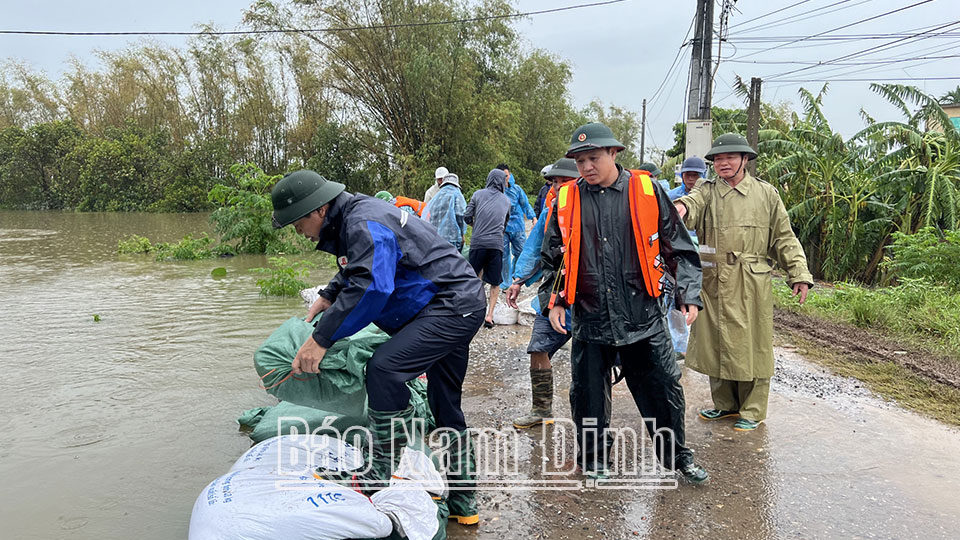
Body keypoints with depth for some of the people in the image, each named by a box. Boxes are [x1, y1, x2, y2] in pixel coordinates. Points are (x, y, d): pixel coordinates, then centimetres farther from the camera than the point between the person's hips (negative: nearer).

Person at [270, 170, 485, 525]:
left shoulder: (365, 224, -21)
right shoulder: (351, 219, 12)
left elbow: (370, 288, -32)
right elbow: (355, 271, 31)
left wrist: (322, 339, -27)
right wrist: (327, 298, 19)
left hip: (453, 305, -11)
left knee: (385, 369, -26)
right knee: (445, 407, 15)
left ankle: (382, 476, -15)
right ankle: (463, 503, 25)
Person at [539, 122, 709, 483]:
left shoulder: (647, 191, 1)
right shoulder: (567, 200, 5)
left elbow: (679, 249, 6)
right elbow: (551, 258, 14)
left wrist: (689, 295, -1)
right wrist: (553, 301, 4)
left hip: (643, 316, -1)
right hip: (589, 319, 1)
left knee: (664, 389, 8)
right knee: (588, 395, 9)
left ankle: (677, 457, 31)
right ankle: (594, 458, 33)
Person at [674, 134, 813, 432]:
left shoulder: (766, 194, 7)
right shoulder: (708, 191, 8)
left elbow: (785, 238, 9)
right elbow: (693, 202, -16)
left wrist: (799, 275, 1)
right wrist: (682, 207, -40)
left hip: (752, 284, -2)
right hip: (713, 281, 2)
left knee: (750, 344, 2)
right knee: (716, 342, 9)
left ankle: (753, 410, 17)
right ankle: (725, 404, 27)